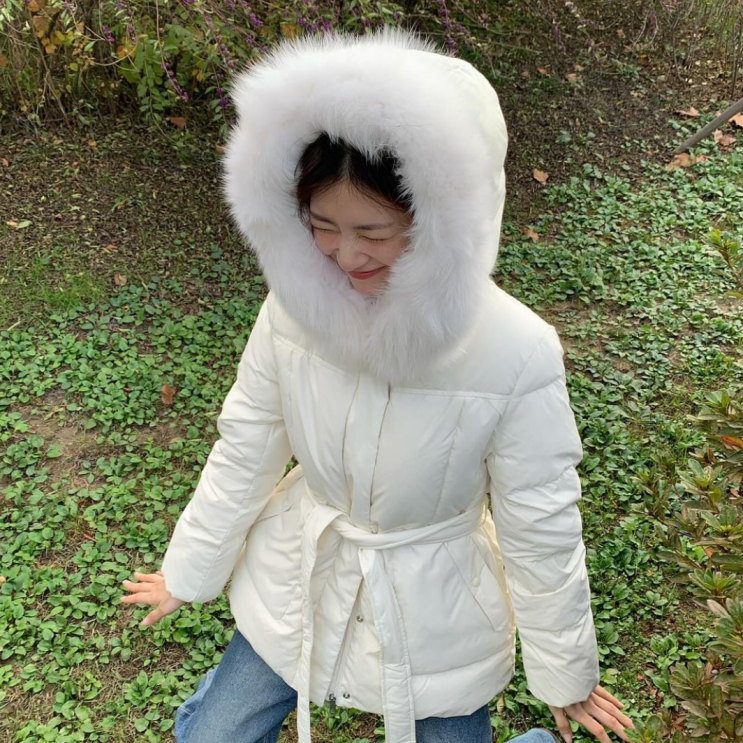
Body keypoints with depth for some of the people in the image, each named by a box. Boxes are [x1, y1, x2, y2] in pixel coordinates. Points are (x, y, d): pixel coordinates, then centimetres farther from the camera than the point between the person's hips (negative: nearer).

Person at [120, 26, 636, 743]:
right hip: (296, 592, 3)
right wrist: (188, 571, 8)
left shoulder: (518, 356, -29)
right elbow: (245, 450, -5)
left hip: (432, 622, -2)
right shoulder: (295, 304, -20)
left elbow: (541, 532, -15)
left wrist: (564, 676, -1)